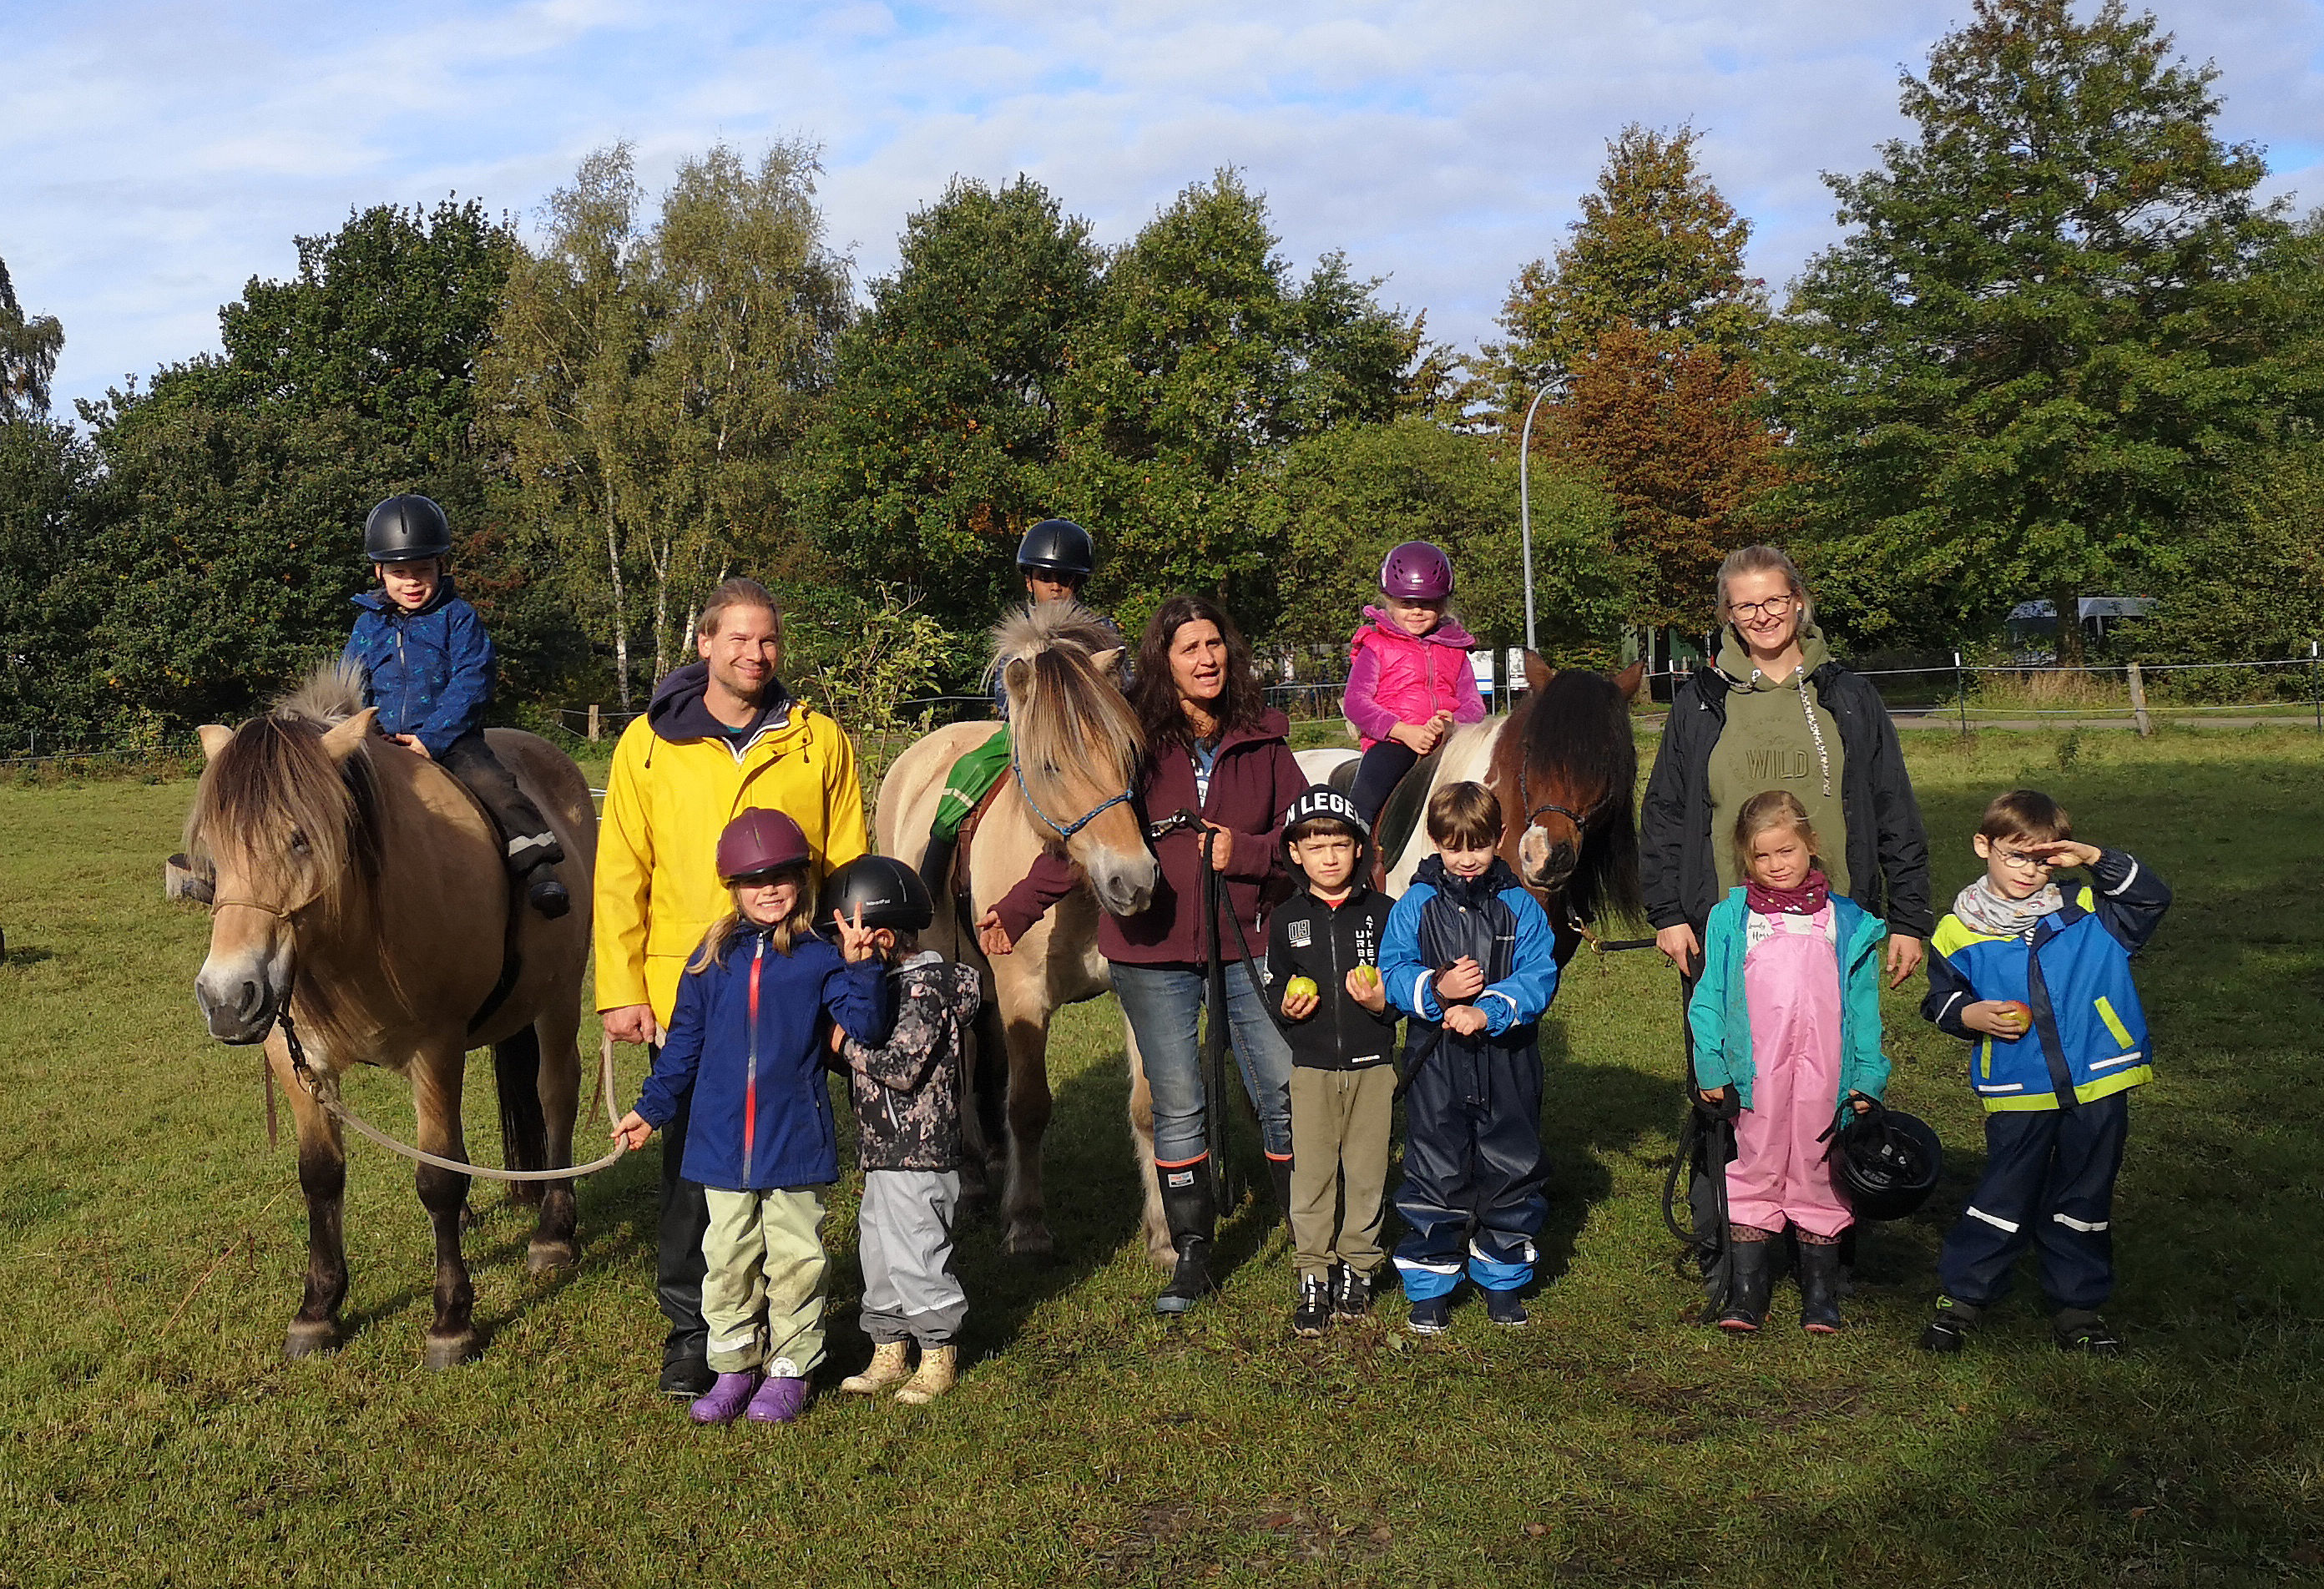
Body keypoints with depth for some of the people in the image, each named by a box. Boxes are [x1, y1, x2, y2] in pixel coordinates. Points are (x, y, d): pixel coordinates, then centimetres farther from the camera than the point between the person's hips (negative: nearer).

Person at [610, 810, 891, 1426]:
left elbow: (865, 1025, -11)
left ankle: (789, 1369, 18)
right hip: (722, 1140, 3)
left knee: (794, 1259, 5)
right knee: (727, 1260, 9)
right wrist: (651, 1109, 17)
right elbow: (684, 1042, 15)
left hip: (795, 1141, -3)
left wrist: (858, 964, -22)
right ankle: (732, 1366, 23)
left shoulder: (819, 957, -3)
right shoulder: (713, 958, 5)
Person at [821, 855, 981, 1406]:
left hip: (918, 1154, -10)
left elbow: (901, 1067, -25)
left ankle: (938, 1359, 12)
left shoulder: (924, 988, -18)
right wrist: (847, 1044, 4)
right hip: (884, 1152, 10)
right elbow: (872, 1059, 21)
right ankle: (889, 1354, 28)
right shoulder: (894, 983, 13)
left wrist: (847, 1042, -16)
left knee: (915, 1257, -2)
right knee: (877, 1251, 16)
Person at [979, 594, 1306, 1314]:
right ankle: (1191, 1253, 20)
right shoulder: (1132, 741, -4)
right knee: (1178, 1108, 7)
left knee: (1285, 1095, 6)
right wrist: (1016, 909, -6)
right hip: (1153, 952, -1)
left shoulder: (1261, 739, 0)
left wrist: (1246, 850, -13)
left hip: (1247, 943, 1)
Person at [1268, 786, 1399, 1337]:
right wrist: (1287, 1007, -10)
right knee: (1311, 1173, 0)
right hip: (1311, 1065, 1)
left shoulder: (1382, 912, -1)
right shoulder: (1287, 919, 3)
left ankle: (1357, 1270, 20)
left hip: (1372, 1063, 0)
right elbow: (1275, 988, 12)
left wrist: (1382, 1002, -16)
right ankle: (1313, 1278, 10)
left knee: (1365, 1170, 5)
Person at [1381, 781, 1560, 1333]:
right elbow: (1392, 972, -4)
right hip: (1436, 1064, -1)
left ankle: (1502, 1277, 27)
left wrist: (1488, 1010, -22)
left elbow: (1539, 978, -7)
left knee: (1511, 1170, 9)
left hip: (1507, 1062, 1)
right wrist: (1437, 989, -22)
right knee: (1436, 1174, 4)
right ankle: (1429, 1283, 18)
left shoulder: (1520, 907, 1)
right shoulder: (1416, 905, 1)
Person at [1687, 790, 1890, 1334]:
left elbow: (1863, 1005, 8)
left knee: (1818, 1172, 6)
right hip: (1756, 1073, 0)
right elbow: (1709, 997, 6)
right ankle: (1745, 1293, 13)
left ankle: (1821, 1295, 17)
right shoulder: (1729, 918, 7)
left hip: (1826, 1074, 0)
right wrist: (1711, 1067, -3)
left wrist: (1866, 1077, 1)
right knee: (1755, 1169, 4)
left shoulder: (1847, 922, 9)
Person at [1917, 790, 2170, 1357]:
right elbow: (1939, 1000, 10)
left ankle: (2078, 1305, 24)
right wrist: (1971, 1016, -10)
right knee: (2003, 1198, 2)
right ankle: (1961, 1295, 16)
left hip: (2096, 1087, 2)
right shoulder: (1960, 933, 2)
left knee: (2084, 1200, 11)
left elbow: (2151, 897, -2)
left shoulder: (2088, 916, 4)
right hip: (2017, 1094, -2)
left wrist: (2094, 858, -12)